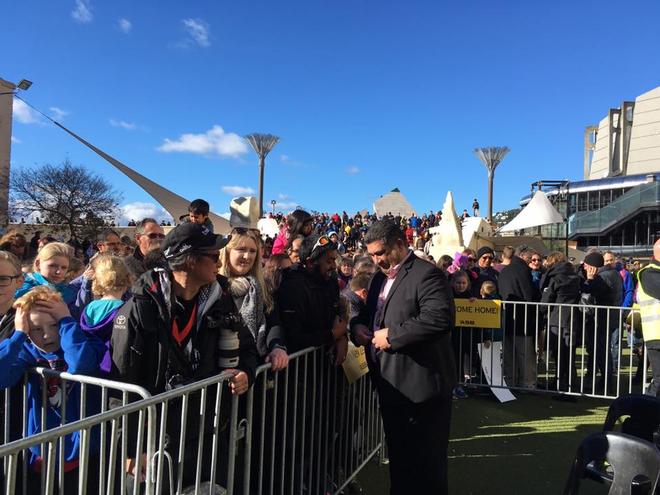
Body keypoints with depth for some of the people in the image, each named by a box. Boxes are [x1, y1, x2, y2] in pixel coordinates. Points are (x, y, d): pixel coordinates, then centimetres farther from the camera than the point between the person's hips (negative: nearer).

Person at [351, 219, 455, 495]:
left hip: (420, 385, -8)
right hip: (391, 385, 9)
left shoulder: (426, 274, -15)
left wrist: (392, 335, -24)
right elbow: (371, 313, 25)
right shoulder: (380, 277, 13)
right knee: (398, 458, 22)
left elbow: (441, 318, -28)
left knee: (425, 462, 7)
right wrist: (358, 324, 2)